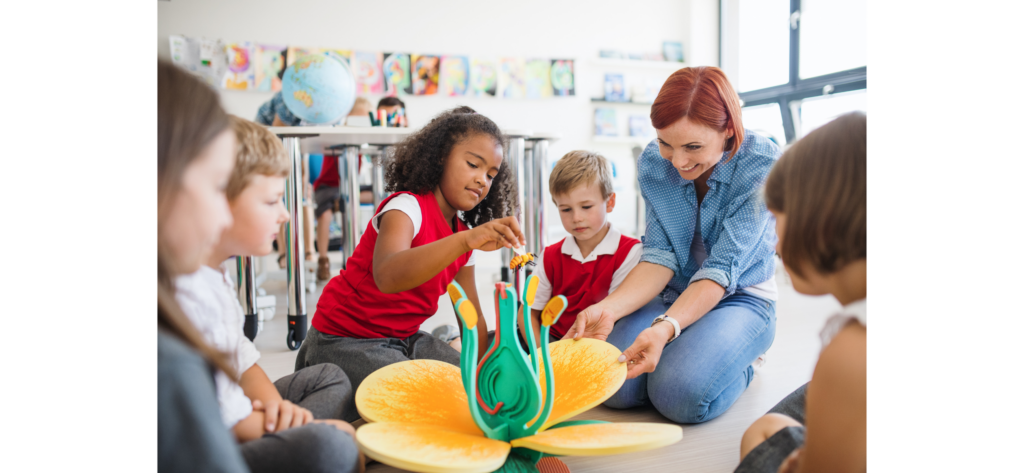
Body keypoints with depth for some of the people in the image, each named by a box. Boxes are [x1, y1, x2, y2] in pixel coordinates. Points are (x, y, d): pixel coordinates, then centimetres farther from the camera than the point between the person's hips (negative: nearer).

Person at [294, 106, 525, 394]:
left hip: (405, 338, 8)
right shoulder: (407, 206, -20)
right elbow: (387, 276, -43)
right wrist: (467, 240, -52)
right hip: (346, 341, -7)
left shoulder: (464, 235, 5)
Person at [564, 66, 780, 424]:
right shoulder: (653, 163, -7)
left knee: (681, 395, -29)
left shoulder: (762, 163, -20)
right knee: (614, 387, -21)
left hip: (741, 298, -3)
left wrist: (666, 327, -40)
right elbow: (660, 256, -11)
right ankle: (684, 349, 11)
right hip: (675, 294, 4)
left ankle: (739, 361, 5)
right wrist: (608, 309, -29)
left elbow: (723, 269, -24)